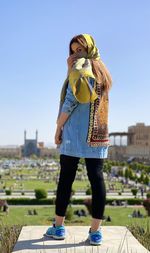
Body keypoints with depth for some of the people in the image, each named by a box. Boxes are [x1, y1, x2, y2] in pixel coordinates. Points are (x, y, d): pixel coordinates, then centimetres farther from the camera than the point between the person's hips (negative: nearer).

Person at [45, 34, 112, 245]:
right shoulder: (102, 70, 19)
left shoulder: (80, 67, -3)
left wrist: (58, 128, -7)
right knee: (96, 178, -1)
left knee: (66, 177, 2)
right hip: (99, 132, 6)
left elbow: (71, 100, -12)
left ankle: (58, 226, 10)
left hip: (75, 131, -6)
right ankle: (96, 231, 0)